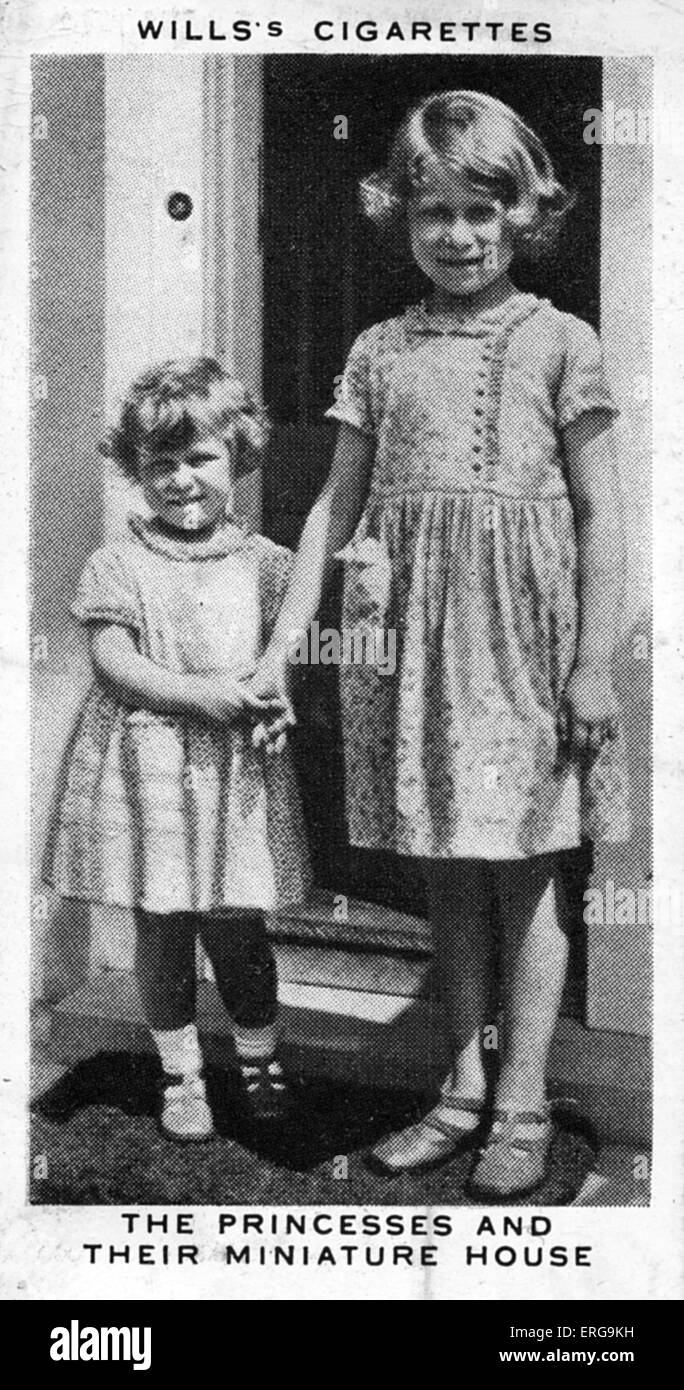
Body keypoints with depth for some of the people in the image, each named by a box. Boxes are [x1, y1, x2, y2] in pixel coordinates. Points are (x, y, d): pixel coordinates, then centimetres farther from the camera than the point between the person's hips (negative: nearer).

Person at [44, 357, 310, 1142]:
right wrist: (200, 694, -19)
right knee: (161, 931, 8)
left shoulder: (264, 562, 6)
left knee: (238, 930, 6)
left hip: (237, 772, 1)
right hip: (149, 772, 0)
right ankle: (181, 1077, 24)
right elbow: (112, 664, -9)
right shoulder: (118, 566, 0)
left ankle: (260, 1062, 29)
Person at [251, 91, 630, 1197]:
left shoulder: (560, 342, 0)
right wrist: (280, 646, 5)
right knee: (448, 879, 11)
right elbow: (337, 507, 10)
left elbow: (600, 516, -2)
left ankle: (521, 1107, 16)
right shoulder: (381, 351, 9)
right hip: (413, 640, 3)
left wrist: (594, 663, -8)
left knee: (524, 879, 4)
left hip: (522, 638, -3)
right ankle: (463, 1092, 23)